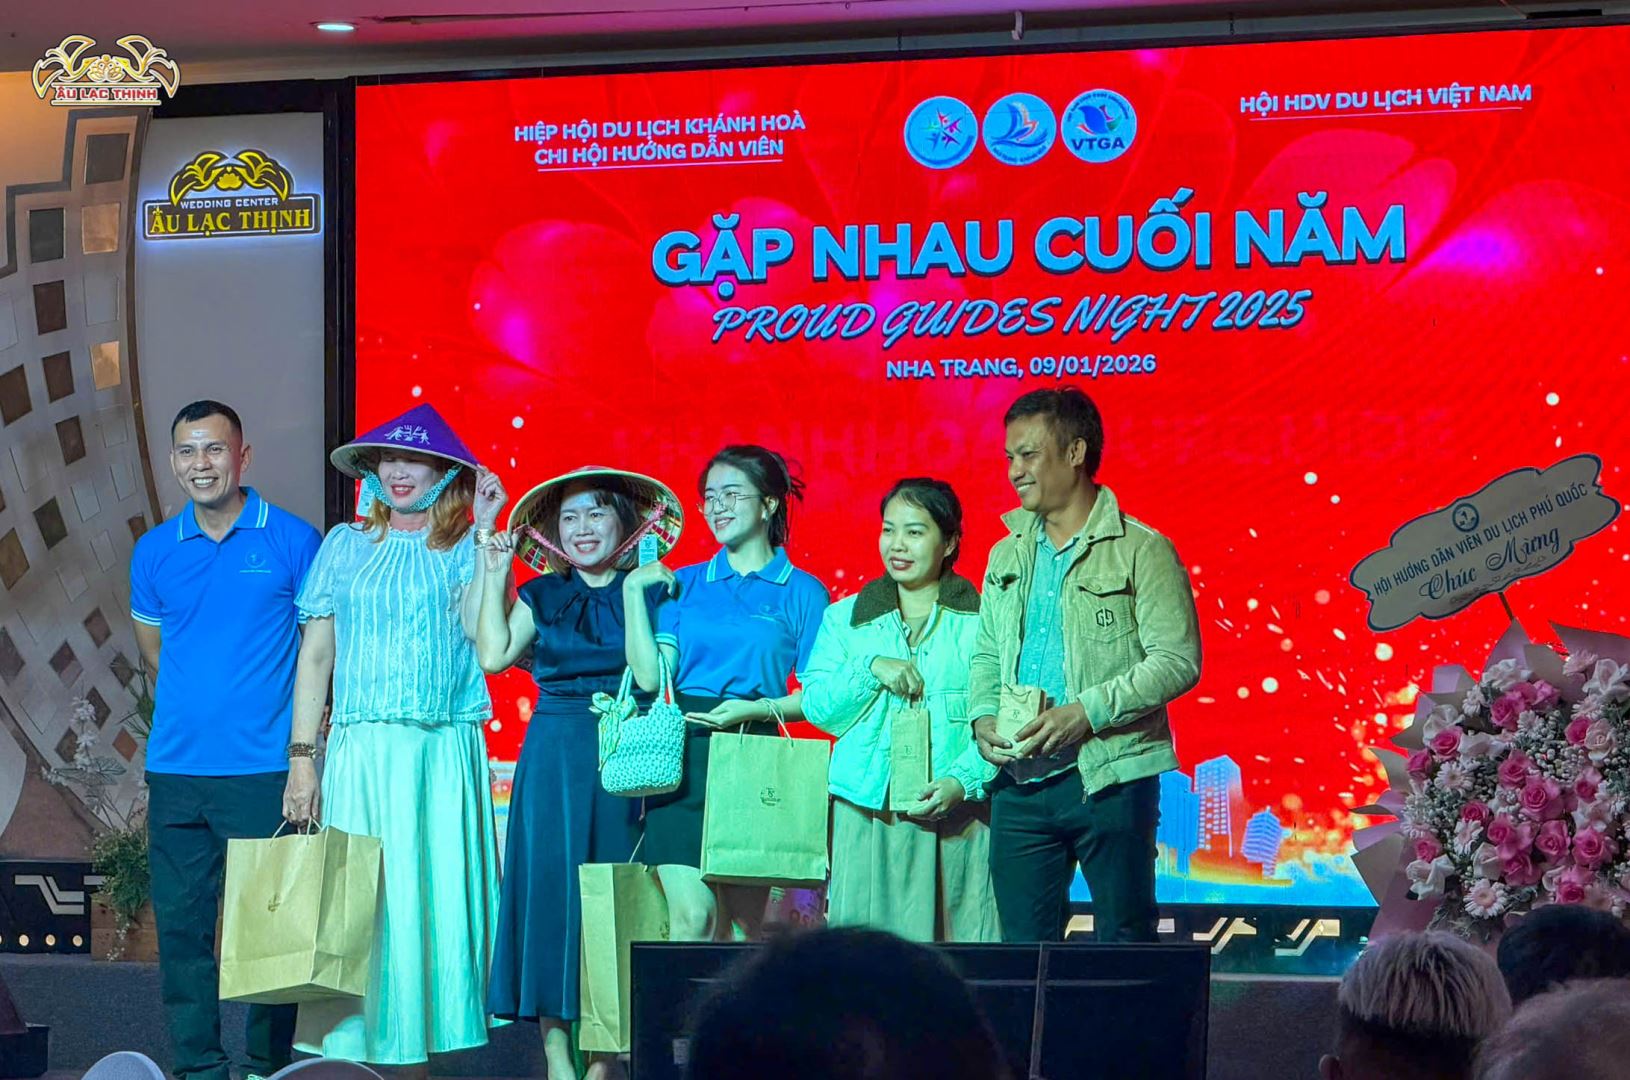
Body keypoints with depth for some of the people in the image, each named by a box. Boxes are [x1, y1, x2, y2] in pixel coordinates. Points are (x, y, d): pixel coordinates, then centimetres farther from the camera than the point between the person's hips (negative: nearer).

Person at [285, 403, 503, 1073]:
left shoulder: (465, 549, 8)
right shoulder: (346, 545, 11)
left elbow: (480, 629, -11)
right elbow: (316, 654, 8)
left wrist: (484, 532, -9)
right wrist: (303, 758, 0)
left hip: (446, 751, 0)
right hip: (363, 748, 0)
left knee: (438, 902, -2)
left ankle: (418, 1053, 5)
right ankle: (352, 1052, 1)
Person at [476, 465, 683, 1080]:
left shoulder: (648, 591, 5)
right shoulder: (541, 596, 12)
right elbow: (494, 656, -3)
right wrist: (495, 575, 1)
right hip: (553, 757, 2)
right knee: (549, 884, -4)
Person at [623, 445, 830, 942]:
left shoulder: (802, 593, 6)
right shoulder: (685, 584, 14)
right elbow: (650, 676, 3)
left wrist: (759, 708, -13)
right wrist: (632, 591, 2)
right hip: (684, 757, 1)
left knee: (745, 924, -1)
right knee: (693, 915, -11)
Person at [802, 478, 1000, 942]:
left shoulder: (980, 621, 6)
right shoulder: (846, 618, 16)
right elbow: (816, 706, 9)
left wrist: (962, 781, -15)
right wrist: (870, 669, -7)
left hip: (955, 818, -2)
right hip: (867, 816, 2)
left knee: (958, 945, -7)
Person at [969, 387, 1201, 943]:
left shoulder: (1141, 551, -4)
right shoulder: (1007, 556, 16)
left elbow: (1177, 661, -10)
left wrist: (1085, 712, -19)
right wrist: (984, 717, 0)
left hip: (1110, 779, -5)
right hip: (1019, 783, 5)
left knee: (1124, 944, 0)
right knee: (1024, 945, 6)